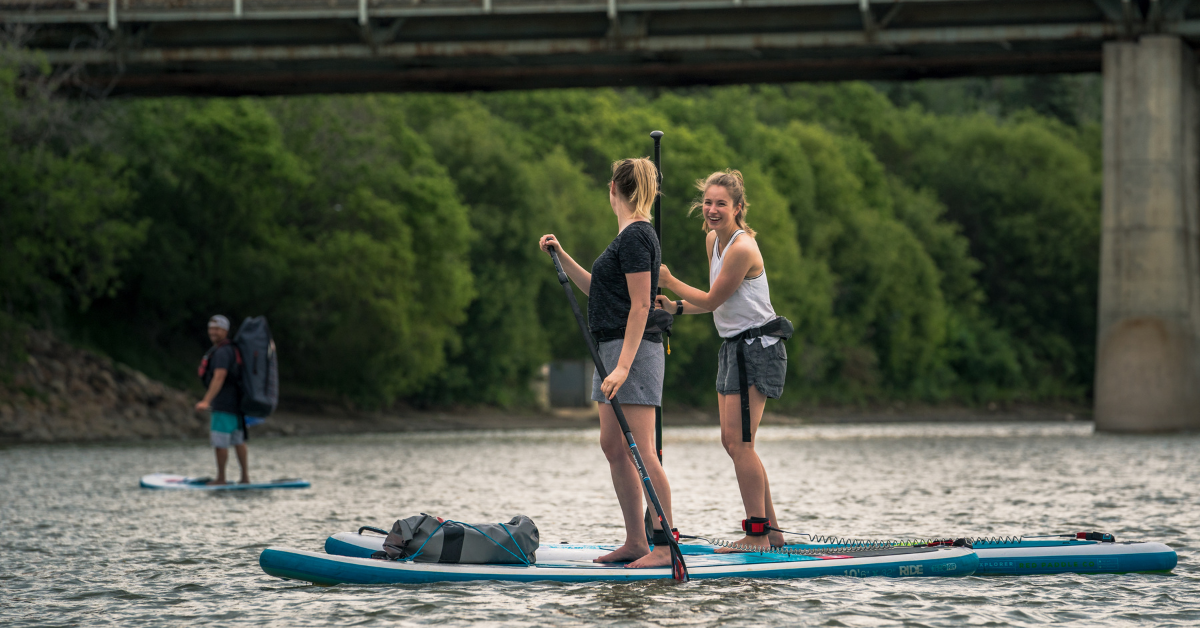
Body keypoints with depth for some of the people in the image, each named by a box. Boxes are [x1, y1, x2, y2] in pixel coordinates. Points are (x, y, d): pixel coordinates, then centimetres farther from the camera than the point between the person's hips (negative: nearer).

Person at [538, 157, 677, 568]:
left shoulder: (636, 236, -13)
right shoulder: (629, 236, 18)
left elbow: (640, 306, -19)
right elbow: (597, 290, 29)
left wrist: (623, 366, -24)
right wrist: (562, 257, 22)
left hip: (634, 351, -10)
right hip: (614, 350, 10)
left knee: (640, 450, -11)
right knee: (613, 447, 10)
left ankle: (665, 545, -11)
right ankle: (636, 542, 13)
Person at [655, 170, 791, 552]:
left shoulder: (742, 248, -19)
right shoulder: (713, 240, 10)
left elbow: (712, 300, -13)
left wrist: (669, 282, -5)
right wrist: (677, 308, 10)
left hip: (757, 348, -10)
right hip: (734, 346, 10)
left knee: (739, 442, -13)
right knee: (732, 442, 10)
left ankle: (758, 535, -10)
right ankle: (770, 531, 16)